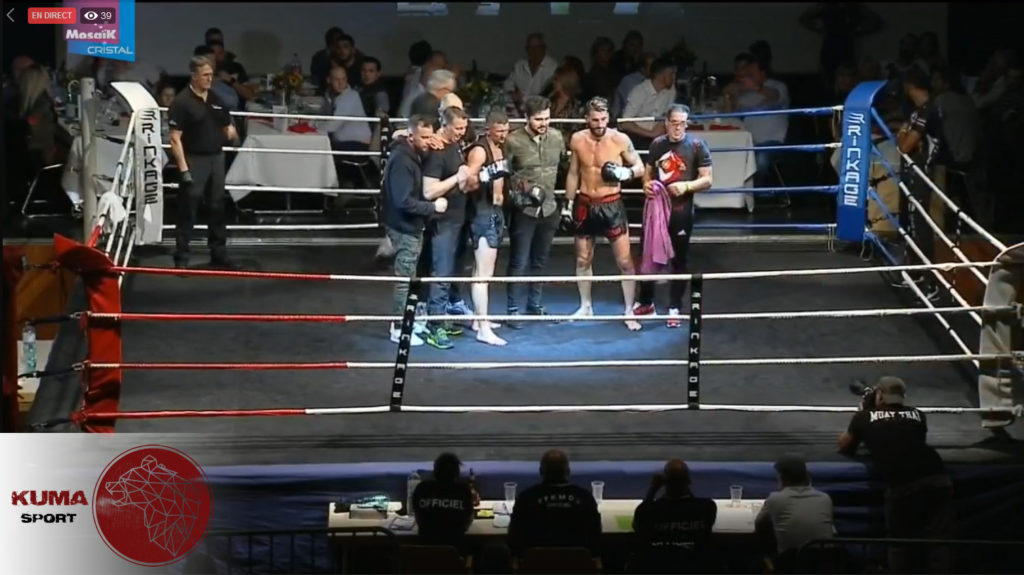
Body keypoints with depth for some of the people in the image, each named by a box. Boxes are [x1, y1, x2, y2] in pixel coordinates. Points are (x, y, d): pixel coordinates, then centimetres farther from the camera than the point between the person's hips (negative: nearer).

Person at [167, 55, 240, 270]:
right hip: (194, 161, -6)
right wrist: (183, 168, -21)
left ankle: (219, 254, 21)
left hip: (216, 158, 6)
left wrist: (231, 133, -8)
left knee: (217, 209, 12)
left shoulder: (216, 100, 11)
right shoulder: (182, 102, -10)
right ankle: (181, 258, 3)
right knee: (187, 211, -2)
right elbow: (175, 138, -14)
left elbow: (227, 127, 18)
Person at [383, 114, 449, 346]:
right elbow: (404, 201, -28)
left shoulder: (414, 155, 8)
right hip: (405, 228, -10)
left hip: (412, 226, 10)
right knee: (405, 279, -1)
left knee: (408, 277, 19)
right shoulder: (402, 160, -23)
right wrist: (433, 207, -21)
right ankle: (399, 329, 8)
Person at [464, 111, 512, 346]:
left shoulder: (498, 148, 12)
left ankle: (479, 319, 26)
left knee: (482, 269, 17)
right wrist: (483, 178, -41)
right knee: (484, 272, -13)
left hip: (496, 211, 10)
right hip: (483, 211, -10)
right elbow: (467, 181, -26)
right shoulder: (479, 150, -17)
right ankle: (483, 329, -16)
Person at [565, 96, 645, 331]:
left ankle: (629, 311, 3)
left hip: (611, 205, -3)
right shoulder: (577, 140, -2)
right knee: (583, 260, 13)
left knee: (625, 261, -4)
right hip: (585, 205, 3)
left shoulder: (620, 140, -12)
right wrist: (568, 203, 11)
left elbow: (640, 167, -3)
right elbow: (573, 173, 10)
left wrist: (625, 173, -24)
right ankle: (585, 306, 28)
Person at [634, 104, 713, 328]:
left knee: (678, 260, 6)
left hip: (681, 211, -4)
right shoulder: (657, 144, 6)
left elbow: (707, 180, -7)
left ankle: (675, 308, 15)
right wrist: (646, 184, -3)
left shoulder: (697, 145, -7)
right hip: (655, 206, 4)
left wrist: (686, 186, -24)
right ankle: (645, 302, 26)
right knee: (648, 256, 10)